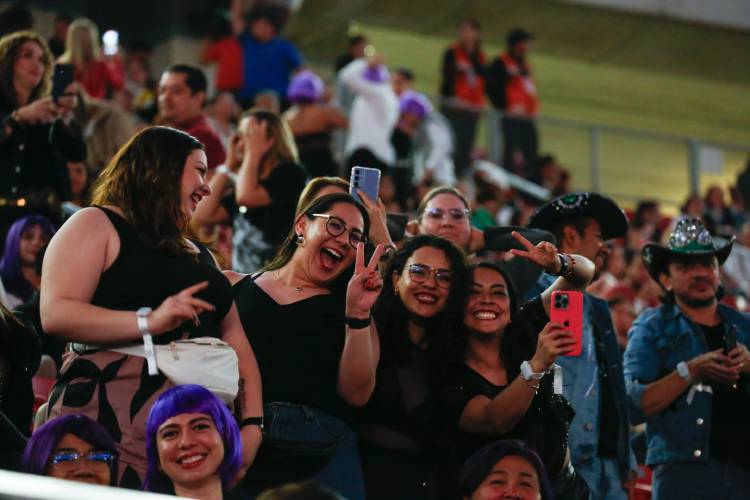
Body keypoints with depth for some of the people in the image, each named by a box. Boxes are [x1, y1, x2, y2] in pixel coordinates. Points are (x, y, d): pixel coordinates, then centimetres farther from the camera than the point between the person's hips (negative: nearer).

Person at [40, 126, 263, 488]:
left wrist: (252, 424, 5)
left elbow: (234, 339, 20)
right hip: (115, 419, -6)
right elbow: (55, 315, -10)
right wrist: (149, 321, -20)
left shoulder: (197, 254, 27)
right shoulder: (97, 225, 4)